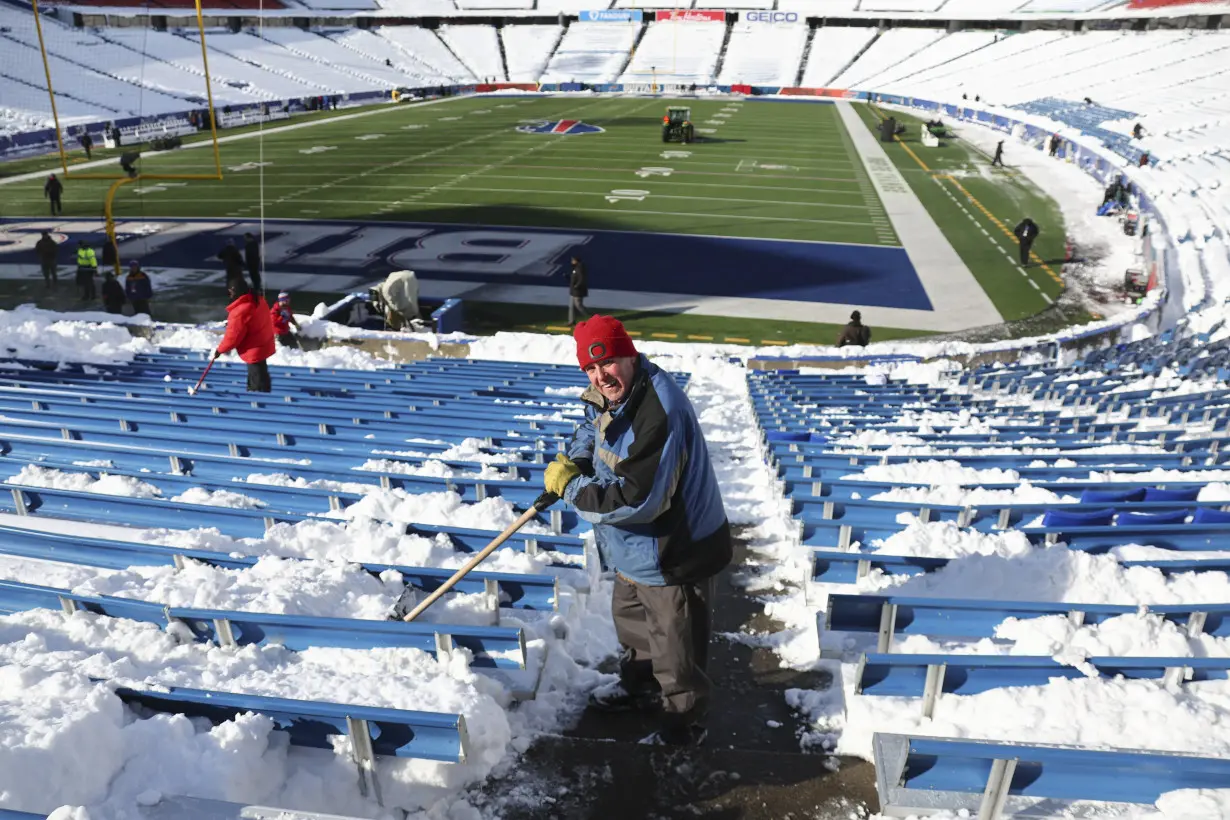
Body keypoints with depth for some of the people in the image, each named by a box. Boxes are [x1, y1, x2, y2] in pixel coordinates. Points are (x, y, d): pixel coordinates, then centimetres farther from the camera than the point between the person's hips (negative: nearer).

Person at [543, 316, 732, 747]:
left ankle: (683, 726, 34)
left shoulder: (659, 415, -35)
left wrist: (572, 487, -24)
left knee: (675, 646, 10)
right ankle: (639, 687, 55)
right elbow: (592, 428, 19)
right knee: (630, 616, 30)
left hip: (676, 553, -10)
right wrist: (573, 459, -2)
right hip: (637, 546, 10)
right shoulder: (610, 394, -4)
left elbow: (636, 500, -36)